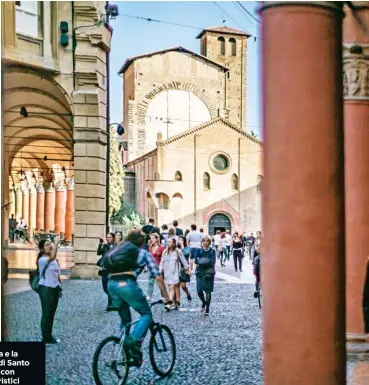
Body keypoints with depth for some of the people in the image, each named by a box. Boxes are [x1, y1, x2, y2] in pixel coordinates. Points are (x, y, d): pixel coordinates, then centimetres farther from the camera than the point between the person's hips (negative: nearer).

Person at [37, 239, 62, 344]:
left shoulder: (54, 260, 9)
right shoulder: (42, 260, -17)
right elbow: (52, 257, -39)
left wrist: (60, 286, 14)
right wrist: (55, 246, -30)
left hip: (54, 288, 8)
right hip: (46, 289, -8)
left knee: (52, 313, 14)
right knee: (46, 314, -1)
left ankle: (49, 335, 24)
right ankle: (46, 338, 7)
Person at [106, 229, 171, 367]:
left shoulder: (120, 249, 32)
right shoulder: (144, 253, 18)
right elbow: (158, 277, 13)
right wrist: (166, 298, 19)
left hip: (111, 284, 5)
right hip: (127, 284, -5)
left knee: (125, 319, 23)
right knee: (146, 314, 11)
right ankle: (134, 341, -11)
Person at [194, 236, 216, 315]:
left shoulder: (212, 251, 2)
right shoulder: (199, 251, 4)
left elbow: (212, 263, -8)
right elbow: (196, 262, -7)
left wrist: (202, 261, -10)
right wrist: (208, 262, -14)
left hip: (209, 273, -1)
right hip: (200, 273, 1)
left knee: (208, 291, -1)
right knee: (199, 291, -4)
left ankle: (207, 309, 7)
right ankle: (204, 303, 27)